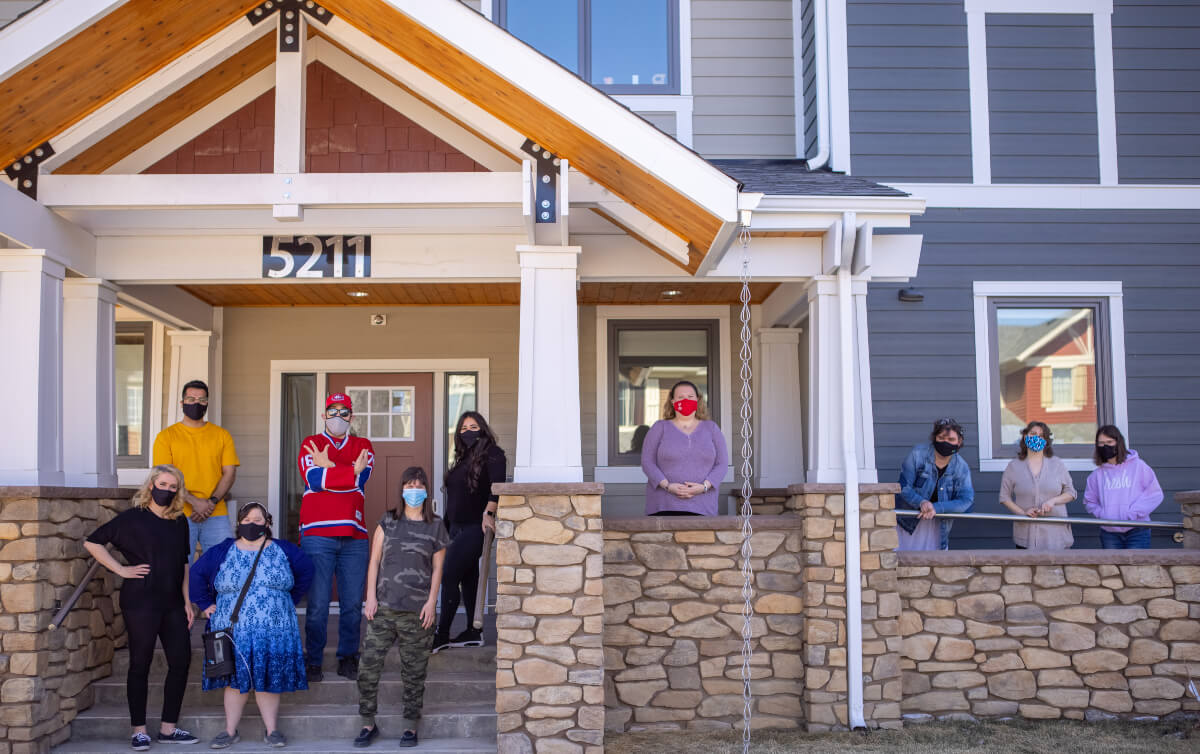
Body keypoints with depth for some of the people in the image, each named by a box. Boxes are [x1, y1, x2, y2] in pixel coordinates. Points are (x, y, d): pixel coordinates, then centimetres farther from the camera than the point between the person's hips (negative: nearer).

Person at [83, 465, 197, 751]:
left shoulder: (179, 522, 11)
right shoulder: (132, 518, -4)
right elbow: (92, 542, -6)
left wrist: (187, 601, 10)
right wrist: (122, 570, -9)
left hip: (173, 603, 5)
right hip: (141, 601, -5)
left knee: (181, 661, 3)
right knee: (140, 664, 1)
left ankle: (168, 727, 13)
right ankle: (139, 730, 9)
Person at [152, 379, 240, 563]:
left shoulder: (222, 435, 12)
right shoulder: (166, 436, 6)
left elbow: (230, 473, 6)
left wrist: (211, 502, -9)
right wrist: (194, 502, -13)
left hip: (216, 516, 2)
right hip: (179, 516, -1)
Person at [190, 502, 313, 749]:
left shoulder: (284, 551, 6)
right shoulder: (222, 552, 5)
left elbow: (306, 571, 17)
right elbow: (197, 574, 13)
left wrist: (290, 601, 13)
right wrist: (206, 604, 9)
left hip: (274, 632, 0)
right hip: (235, 633, 0)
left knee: (269, 681, 1)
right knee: (235, 680, 2)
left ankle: (271, 730, 9)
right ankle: (230, 732, 11)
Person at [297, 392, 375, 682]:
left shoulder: (363, 445, 16)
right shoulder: (311, 444, 10)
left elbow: (362, 479, -4)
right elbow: (313, 478, -9)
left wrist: (328, 468, -5)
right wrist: (352, 471, -7)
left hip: (354, 535, 2)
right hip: (317, 533, -2)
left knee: (353, 604, 4)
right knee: (318, 604, -3)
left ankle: (348, 659, 15)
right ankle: (313, 662, 7)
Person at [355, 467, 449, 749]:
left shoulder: (436, 527, 5)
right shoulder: (388, 522, 7)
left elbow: (437, 568, 5)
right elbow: (374, 561, 7)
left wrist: (432, 602, -4)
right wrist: (371, 597, -1)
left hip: (417, 610, -1)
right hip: (384, 608, 1)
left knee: (414, 672, 3)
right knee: (368, 666, -1)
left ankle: (411, 726, 15)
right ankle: (369, 724, 13)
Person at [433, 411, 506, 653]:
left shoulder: (492, 454, -7)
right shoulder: (463, 458, 17)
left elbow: (497, 486, -21)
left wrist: (489, 512, -36)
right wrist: (447, 527, 21)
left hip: (475, 527, -8)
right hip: (457, 528, 8)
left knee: (449, 578, -11)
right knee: (468, 579, 11)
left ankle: (442, 635, -6)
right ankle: (473, 632, 17)